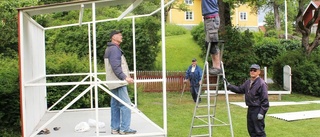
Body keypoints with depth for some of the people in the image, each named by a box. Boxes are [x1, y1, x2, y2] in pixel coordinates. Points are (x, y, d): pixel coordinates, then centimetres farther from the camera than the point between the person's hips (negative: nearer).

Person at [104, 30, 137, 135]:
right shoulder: (114, 49, -14)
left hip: (114, 83, 11)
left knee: (115, 106, 12)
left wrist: (124, 76, 24)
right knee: (126, 105, -8)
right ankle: (124, 129, -6)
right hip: (118, 82, -11)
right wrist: (125, 77, -28)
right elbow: (116, 66, -23)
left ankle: (115, 128, 16)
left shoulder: (110, 49, 19)